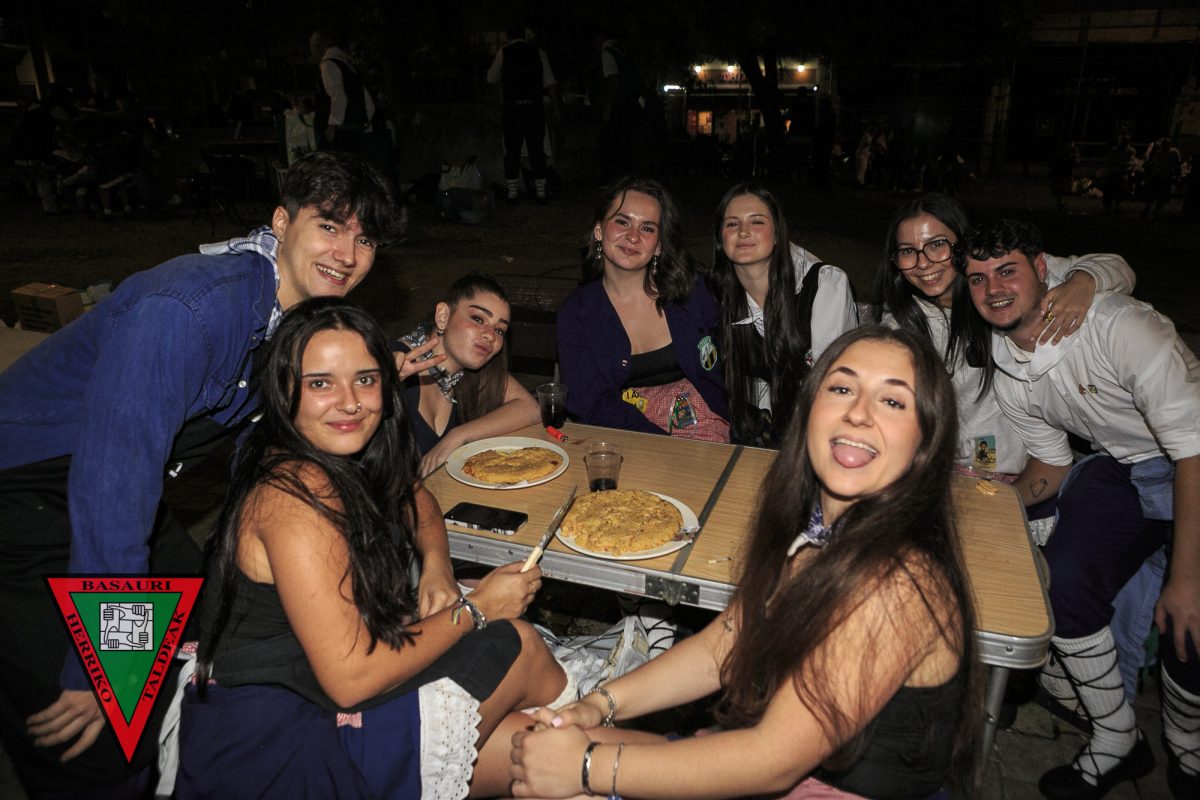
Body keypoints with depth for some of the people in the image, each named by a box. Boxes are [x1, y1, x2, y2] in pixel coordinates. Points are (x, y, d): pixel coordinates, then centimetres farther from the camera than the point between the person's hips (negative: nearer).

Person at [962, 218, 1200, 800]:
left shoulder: (1119, 326, -27)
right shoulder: (1007, 376, -5)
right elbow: (1050, 464, 8)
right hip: (1121, 471, 5)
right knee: (1060, 582, -17)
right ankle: (1116, 742, 5)